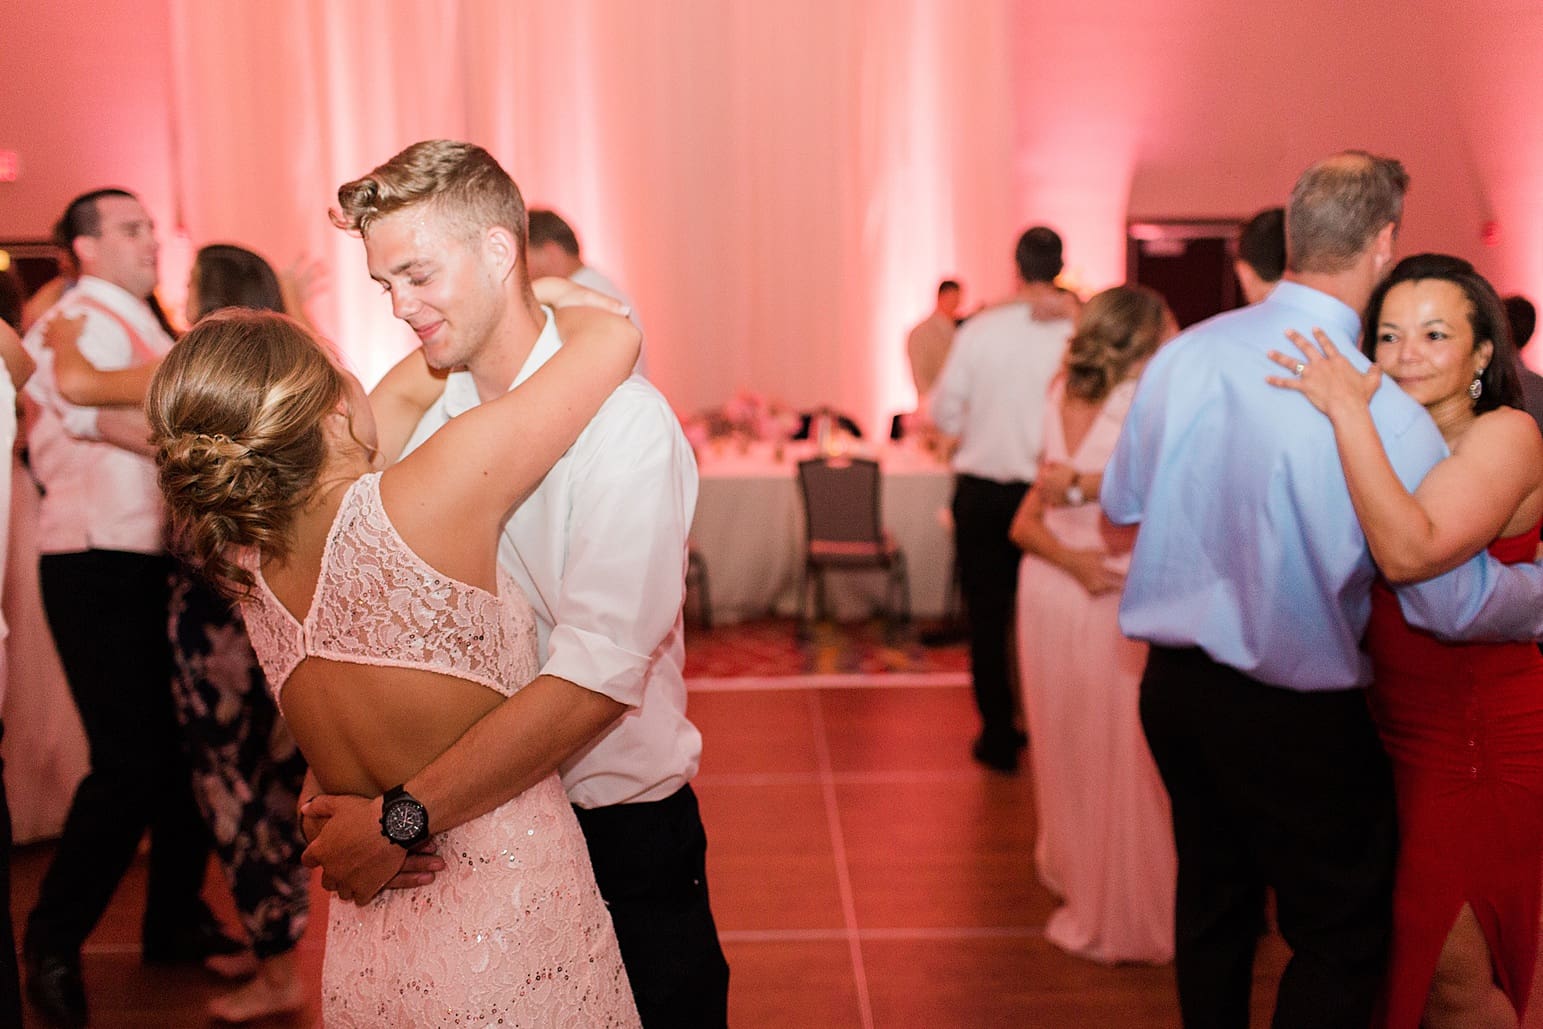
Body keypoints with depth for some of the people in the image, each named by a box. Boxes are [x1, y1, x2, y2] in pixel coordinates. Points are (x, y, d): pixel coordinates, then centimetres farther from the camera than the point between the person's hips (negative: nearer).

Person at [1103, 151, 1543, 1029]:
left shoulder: (1185, 353, -5)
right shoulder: (1384, 411, -21)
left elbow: (1122, 502, 9)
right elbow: (1454, 603, -15)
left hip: (1173, 683, 6)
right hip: (1295, 718, -6)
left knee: (1213, 897, 24)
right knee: (1342, 938, 13)